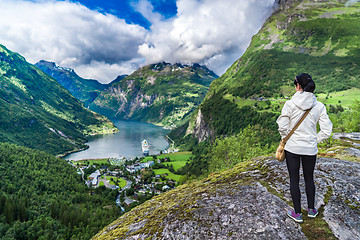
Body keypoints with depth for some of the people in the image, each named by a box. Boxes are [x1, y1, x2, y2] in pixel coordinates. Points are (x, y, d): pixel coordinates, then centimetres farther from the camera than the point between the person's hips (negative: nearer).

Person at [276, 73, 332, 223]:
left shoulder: (290, 104, -13)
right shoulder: (319, 106, -5)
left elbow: (282, 127, -14)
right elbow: (327, 131, -4)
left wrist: (286, 139, 4)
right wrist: (314, 140, 9)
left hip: (292, 148, -3)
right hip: (310, 149, 3)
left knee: (294, 180, 10)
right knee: (309, 178, 20)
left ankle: (297, 214, 21)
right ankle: (311, 210, 36)